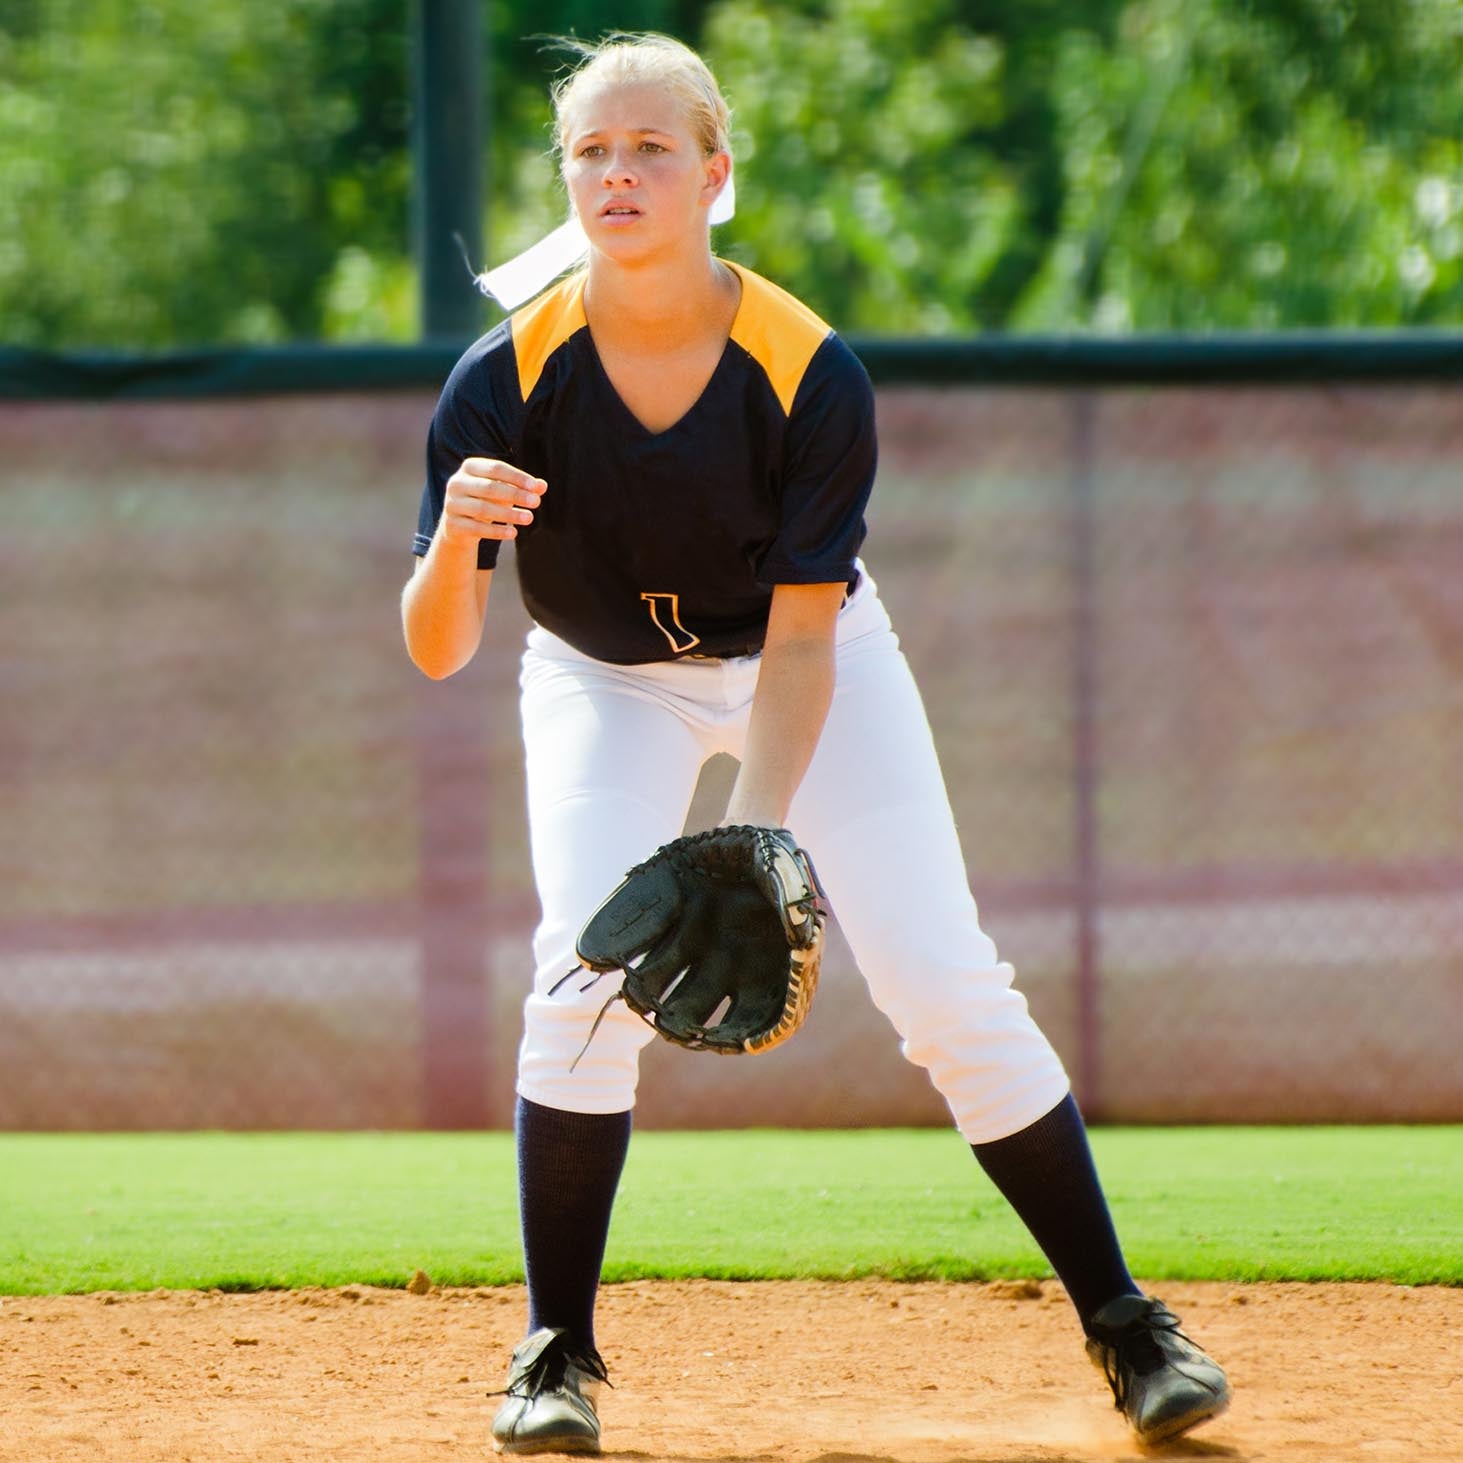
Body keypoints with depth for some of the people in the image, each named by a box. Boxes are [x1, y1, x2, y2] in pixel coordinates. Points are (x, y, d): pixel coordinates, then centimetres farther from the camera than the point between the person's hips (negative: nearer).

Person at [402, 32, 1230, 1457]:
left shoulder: (810, 373, -27)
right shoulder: (506, 379, -25)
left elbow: (798, 640, -24)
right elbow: (435, 653, -25)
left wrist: (755, 832, -38)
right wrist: (456, 539, -47)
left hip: (805, 660, 0)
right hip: (608, 681, 0)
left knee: (946, 984, -10)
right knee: (589, 967, -22)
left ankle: (1124, 1322, 2)